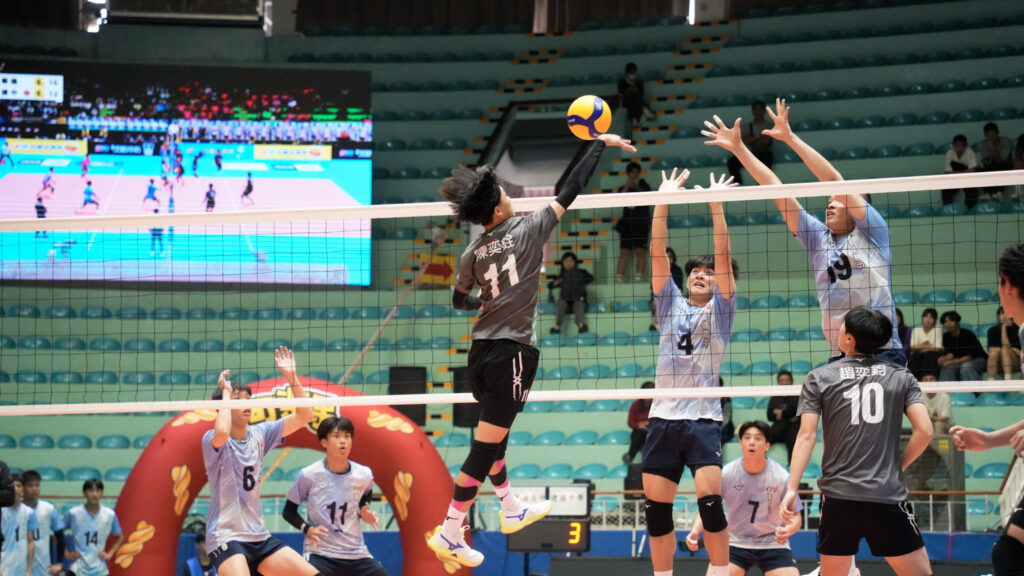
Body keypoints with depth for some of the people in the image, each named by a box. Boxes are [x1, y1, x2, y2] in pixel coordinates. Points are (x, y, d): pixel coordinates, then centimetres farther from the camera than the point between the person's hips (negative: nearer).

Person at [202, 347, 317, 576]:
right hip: (226, 537, -7)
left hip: (259, 537, 7)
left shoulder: (260, 434, 7)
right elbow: (222, 432, -35)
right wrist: (226, 392, -21)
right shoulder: (212, 440, -10)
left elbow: (304, 416, 5)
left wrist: (291, 376, -5)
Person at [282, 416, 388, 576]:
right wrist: (307, 529, -16)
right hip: (319, 554, -4)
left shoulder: (364, 475, 0)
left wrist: (364, 509, 5)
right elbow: (289, 511, 1)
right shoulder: (308, 476, -10)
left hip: (357, 554, 4)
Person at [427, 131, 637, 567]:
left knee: (493, 436, 22)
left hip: (481, 350, 7)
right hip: (512, 351, -7)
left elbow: (459, 300, 20)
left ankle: (512, 511, 40)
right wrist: (600, 143, 7)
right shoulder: (529, 230, -9)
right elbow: (572, 190, -3)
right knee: (486, 446, -5)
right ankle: (449, 534, -5)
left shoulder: (473, 252, 5)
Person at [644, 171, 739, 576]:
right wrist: (663, 200, 0)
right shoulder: (670, 304, 14)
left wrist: (715, 203, -10)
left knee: (709, 500, -17)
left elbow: (723, 255, -4)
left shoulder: (721, 309, 7)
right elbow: (657, 252, 7)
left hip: (704, 418, -4)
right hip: (663, 417, 4)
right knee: (656, 508, 2)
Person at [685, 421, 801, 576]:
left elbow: (795, 517, -7)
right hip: (735, 544, 1)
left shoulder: (782, 477, -12)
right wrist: (695, 531, -26)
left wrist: (788, 530, -31)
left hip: (772, 544, -1)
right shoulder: (726, 473, -10)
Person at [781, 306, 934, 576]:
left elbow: (807, 436, -3)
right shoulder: (901, 377, 7)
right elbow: (924, 431, -1)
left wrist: (792, 489, -5)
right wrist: (897, 466, 13)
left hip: (838, 496, 0)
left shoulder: (819, 378, 4)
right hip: (888, 496, 0)